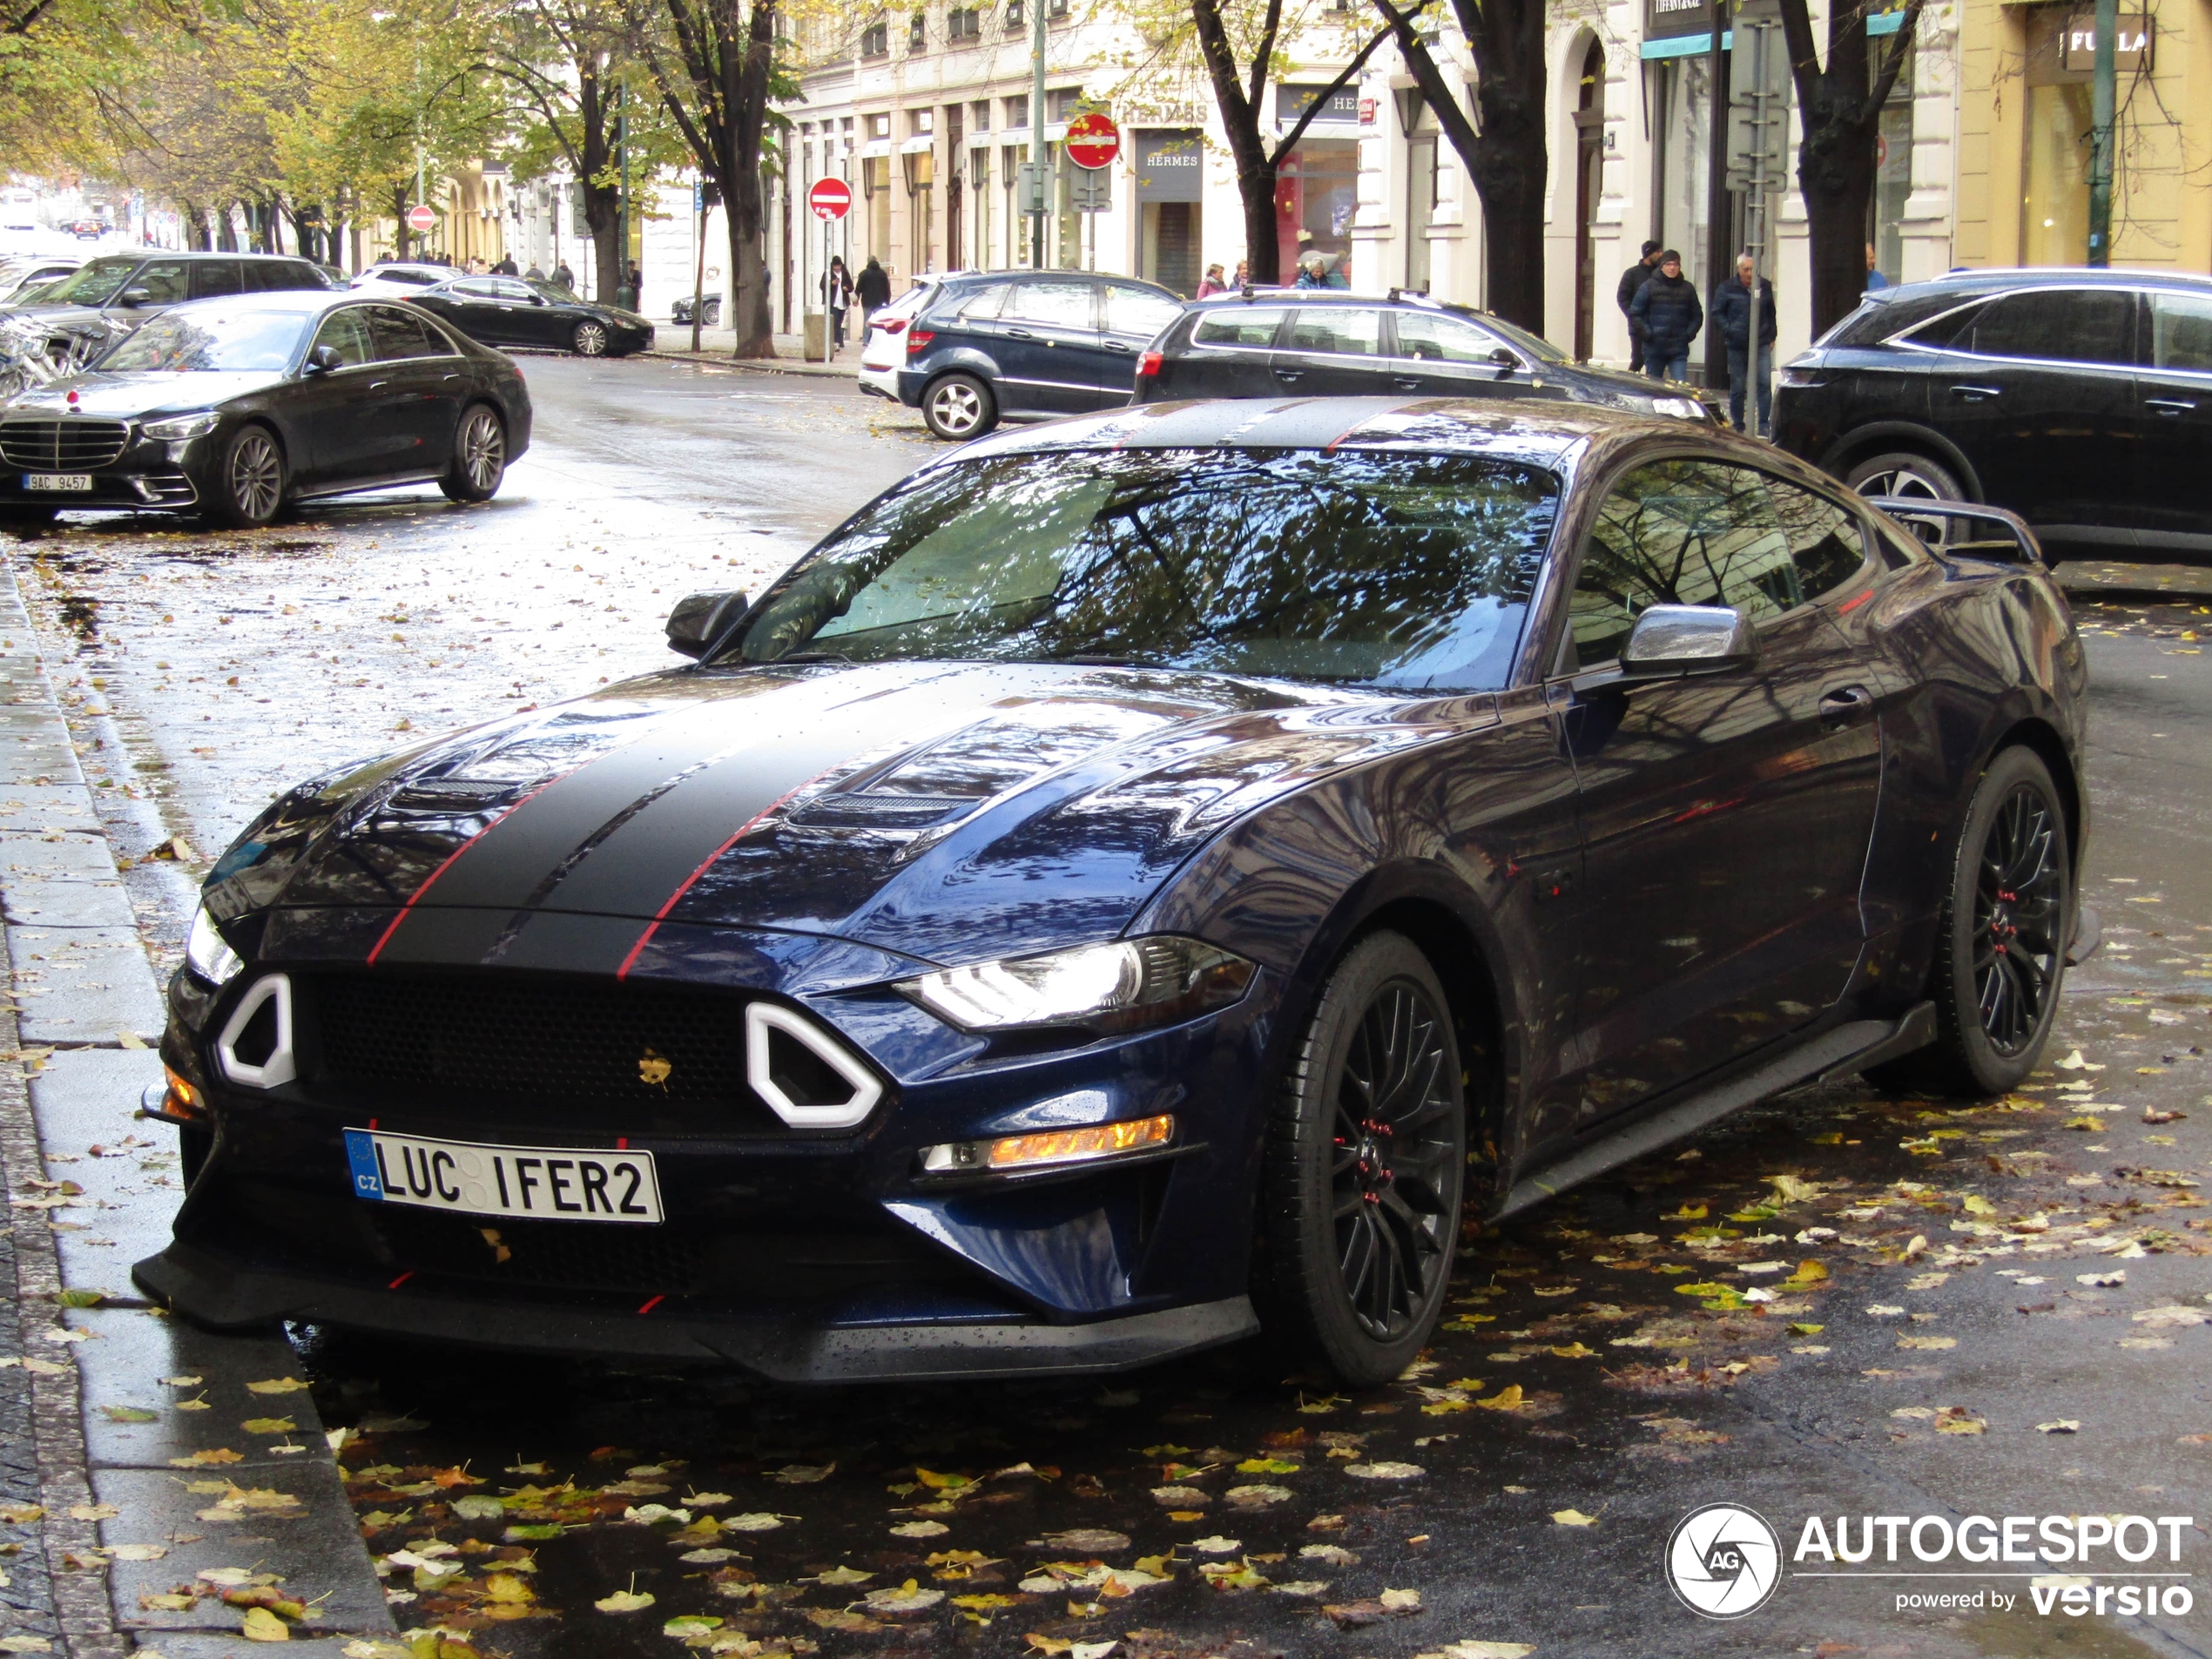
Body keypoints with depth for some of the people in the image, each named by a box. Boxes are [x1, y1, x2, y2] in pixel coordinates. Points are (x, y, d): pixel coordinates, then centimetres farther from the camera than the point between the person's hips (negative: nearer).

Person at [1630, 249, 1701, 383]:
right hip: (1654, 349, -1)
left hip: (1679, 350, 1)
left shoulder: (1687, 288, 9)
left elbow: (1697, 315, 17)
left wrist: (1689, 334, 2)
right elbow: (1634, 313, 0)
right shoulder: (1649, 286, 1)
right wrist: (1647, 333, -10)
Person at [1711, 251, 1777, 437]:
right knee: (1737, 388, 5)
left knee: (1765, 383, -11)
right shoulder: (1727, 288, 0)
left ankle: (1764, 425, -8)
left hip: (1761, 345, 1)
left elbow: (1771, 314, 16)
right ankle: (1737, 426, 15)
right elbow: (1717, 314, 2)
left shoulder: (1765, 287, 6)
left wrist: (1771, 336, 10)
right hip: (1737, 346, -1)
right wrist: (1729, 331, -12)